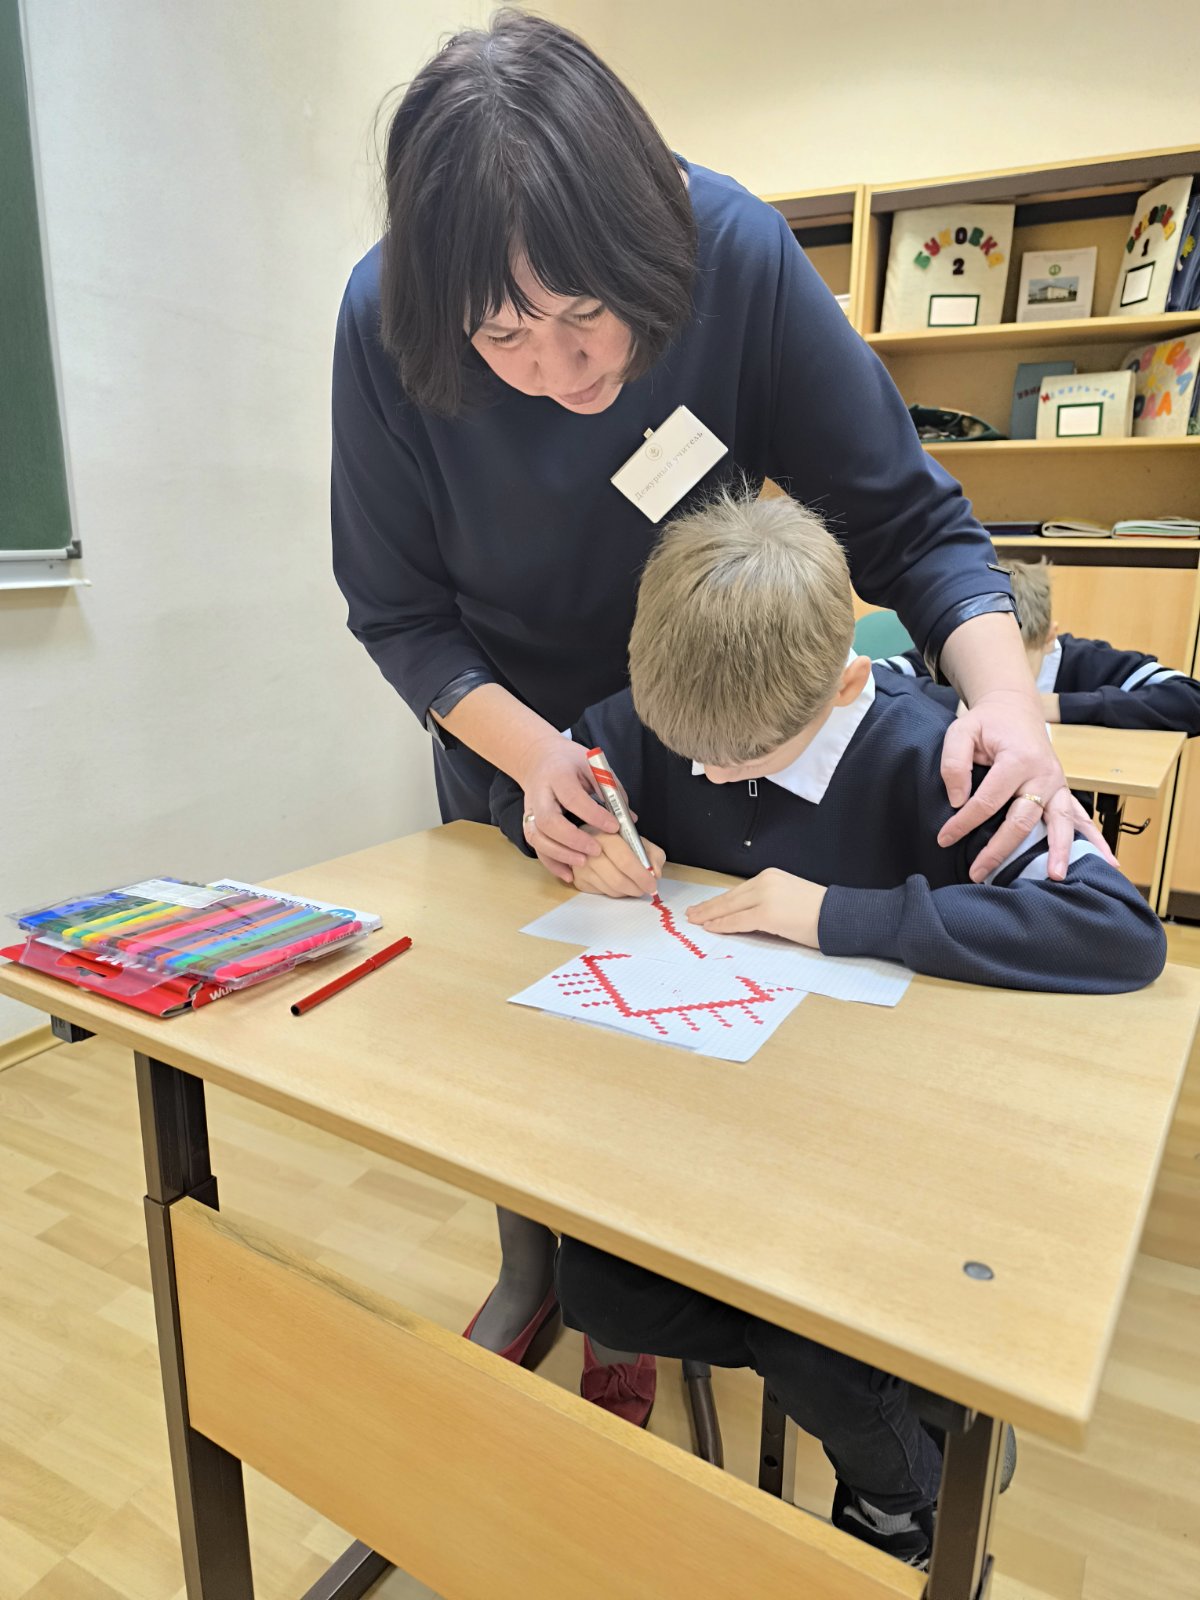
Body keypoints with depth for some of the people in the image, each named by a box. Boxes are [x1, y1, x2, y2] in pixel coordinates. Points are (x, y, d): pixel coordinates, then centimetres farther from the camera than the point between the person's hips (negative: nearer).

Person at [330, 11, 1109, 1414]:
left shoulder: (738, 256, -27)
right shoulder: (387, 321, -24)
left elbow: (910, 519, -21)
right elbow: (397, 610, -16)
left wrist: (1003, 696, -39)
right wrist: (530, 755, -32)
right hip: (502, 732, 2)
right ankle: (528, 1276, 44)